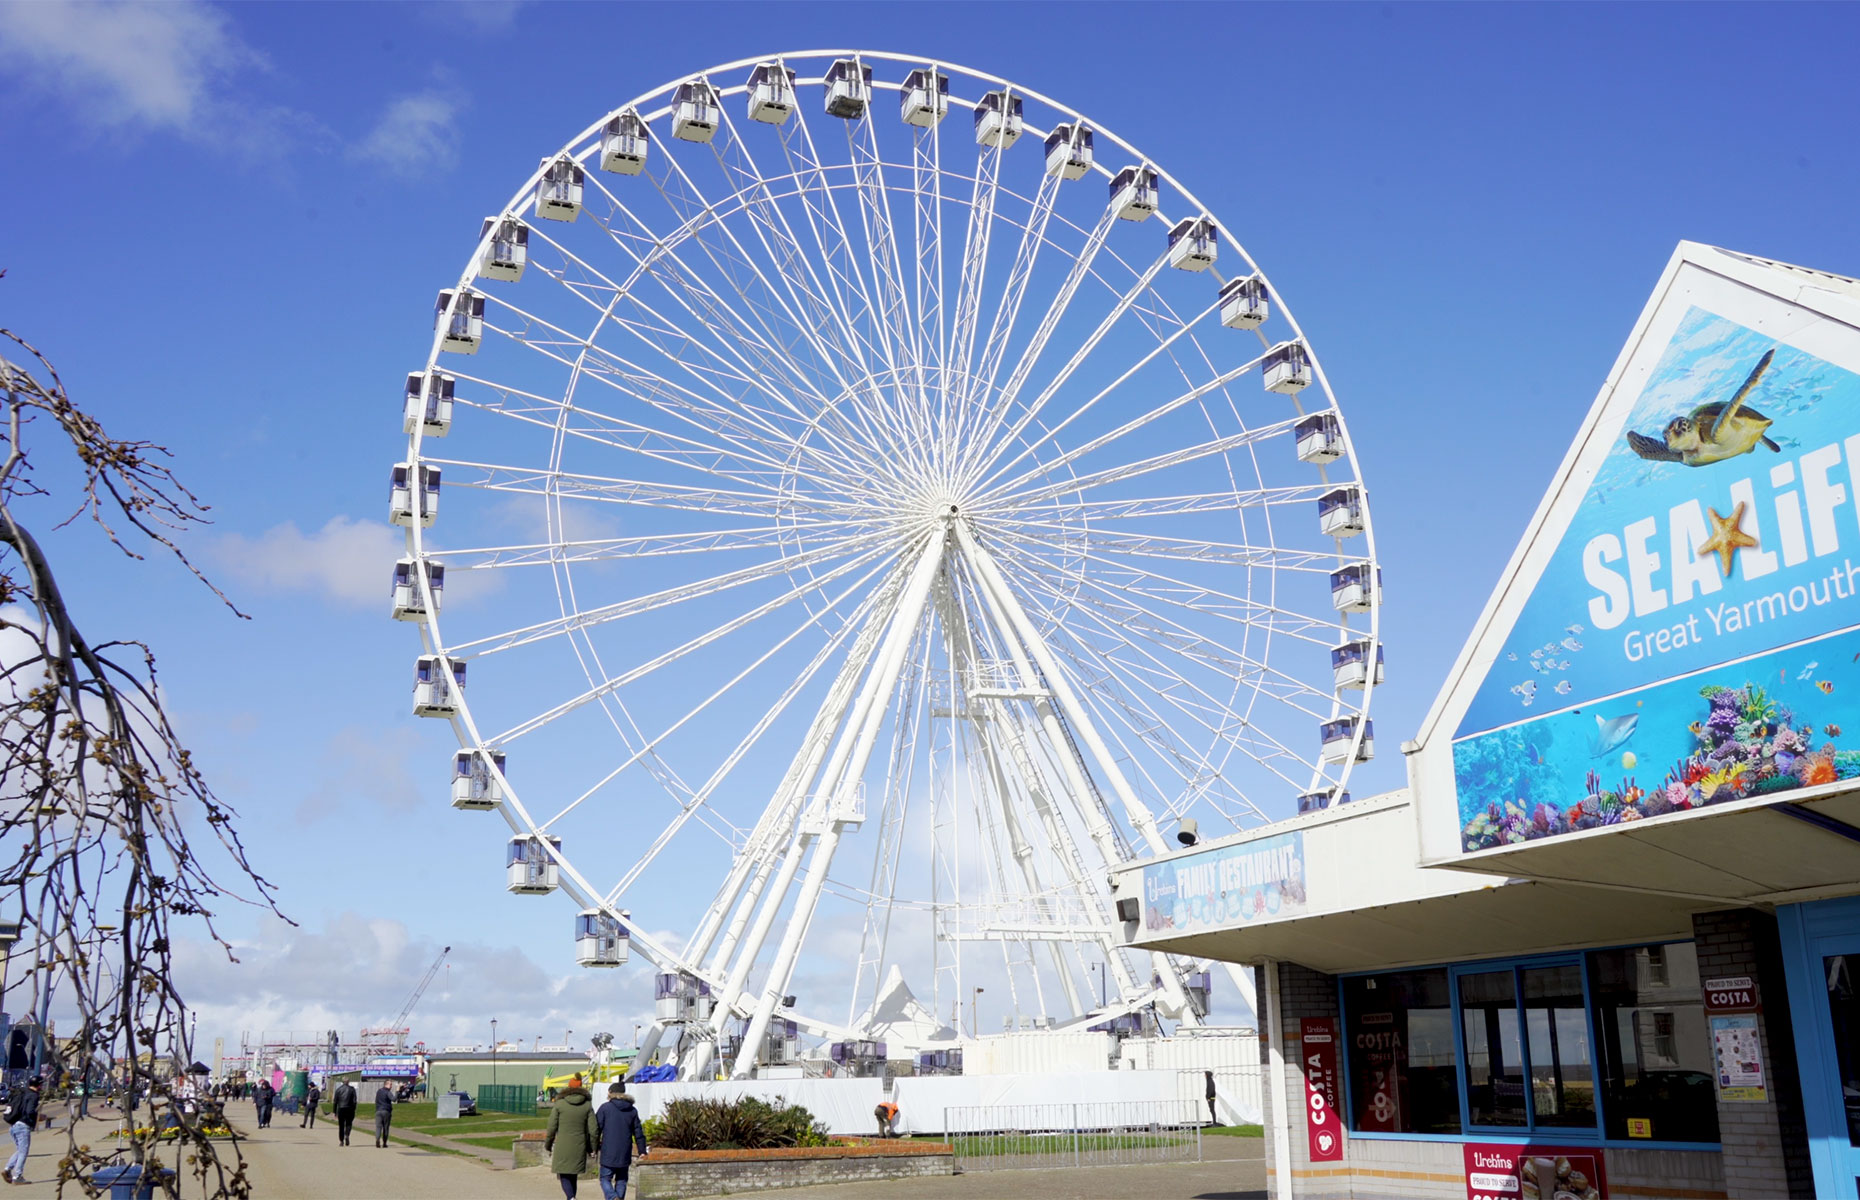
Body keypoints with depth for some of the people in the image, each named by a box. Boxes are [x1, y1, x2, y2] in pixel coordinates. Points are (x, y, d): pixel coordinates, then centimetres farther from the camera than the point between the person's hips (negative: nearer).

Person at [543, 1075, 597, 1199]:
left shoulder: (559, 1104, -4)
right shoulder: (587, 1105, 1)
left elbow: (552, 1127, -3)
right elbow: (593, 1129, -1)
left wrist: (548, 1145, 9)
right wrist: (593, 1147, 11)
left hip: (562, 1147, -2)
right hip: (579, 1147, 2)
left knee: (564, 1176, 2)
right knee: (573, 1176, 16)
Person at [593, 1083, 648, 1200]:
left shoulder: (605, 1108, -3)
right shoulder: (632, 1110, 9)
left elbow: (597, 1128, -5)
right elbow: (638, 1132, 10)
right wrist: (642, 1151, 16)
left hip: (608, 1153, -4)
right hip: (625, 1154, 4)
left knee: (605, 1179, 3)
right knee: (621, 1180, 14)